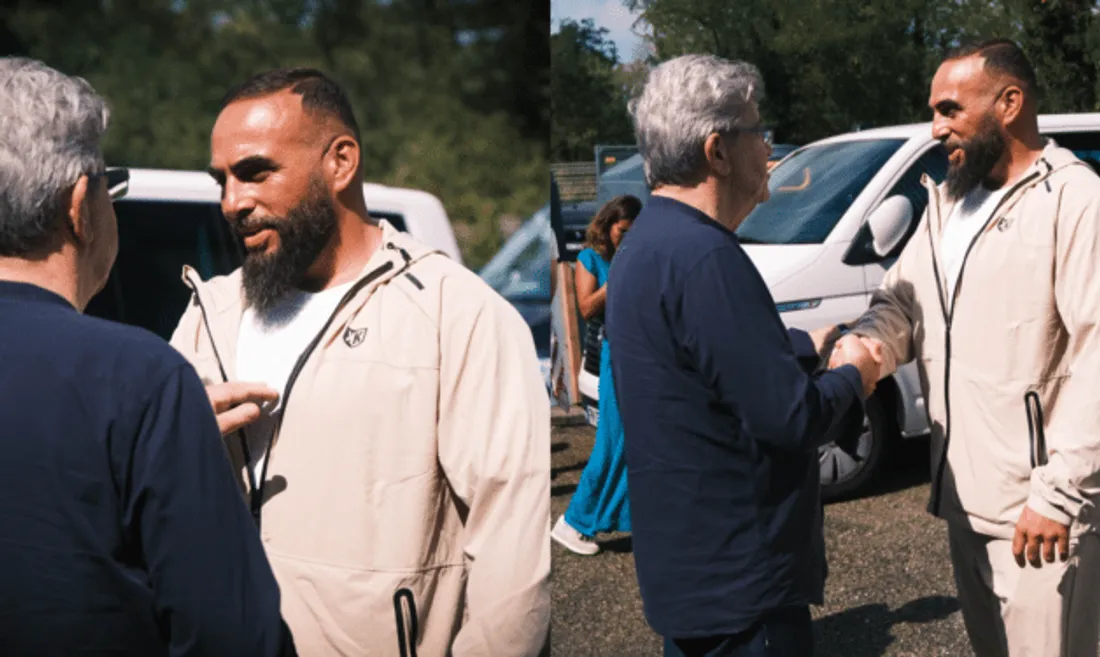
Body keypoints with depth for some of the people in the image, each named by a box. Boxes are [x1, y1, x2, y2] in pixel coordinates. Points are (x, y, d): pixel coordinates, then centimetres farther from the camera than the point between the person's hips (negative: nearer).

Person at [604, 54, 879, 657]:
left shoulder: (647, 243, 9)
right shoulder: (704, 257, -24)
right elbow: (790, 417, -24)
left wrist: (806, 347, 18)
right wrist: (854, 377, -5)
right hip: (739, 582, -10)